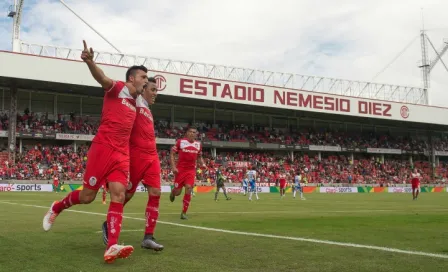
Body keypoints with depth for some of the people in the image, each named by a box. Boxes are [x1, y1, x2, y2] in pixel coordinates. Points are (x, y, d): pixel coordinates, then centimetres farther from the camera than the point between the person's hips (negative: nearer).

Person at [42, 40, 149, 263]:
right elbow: (102, 79, -26)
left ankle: (112, 247, -18)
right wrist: (89, 61, -44)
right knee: (87, 196, 0)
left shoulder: (134, 101, 21)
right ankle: (56, 208, 31)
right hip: (103, 149, -6)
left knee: (118, 196, -11)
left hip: (122, 155, 6)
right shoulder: (117, 88, -2)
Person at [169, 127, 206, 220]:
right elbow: (172, 154, -2)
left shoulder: (198, 144, 6)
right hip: (180, 169, -2)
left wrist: (202, 164, 0)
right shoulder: (180, 142, -6)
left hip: (191, 170, 2)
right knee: (178, 192, 0)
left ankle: (184, 213, -4)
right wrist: (173, 167, -12)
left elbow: (199, 157, 21)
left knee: (188, 189, -14)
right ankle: (173, 192, 42)